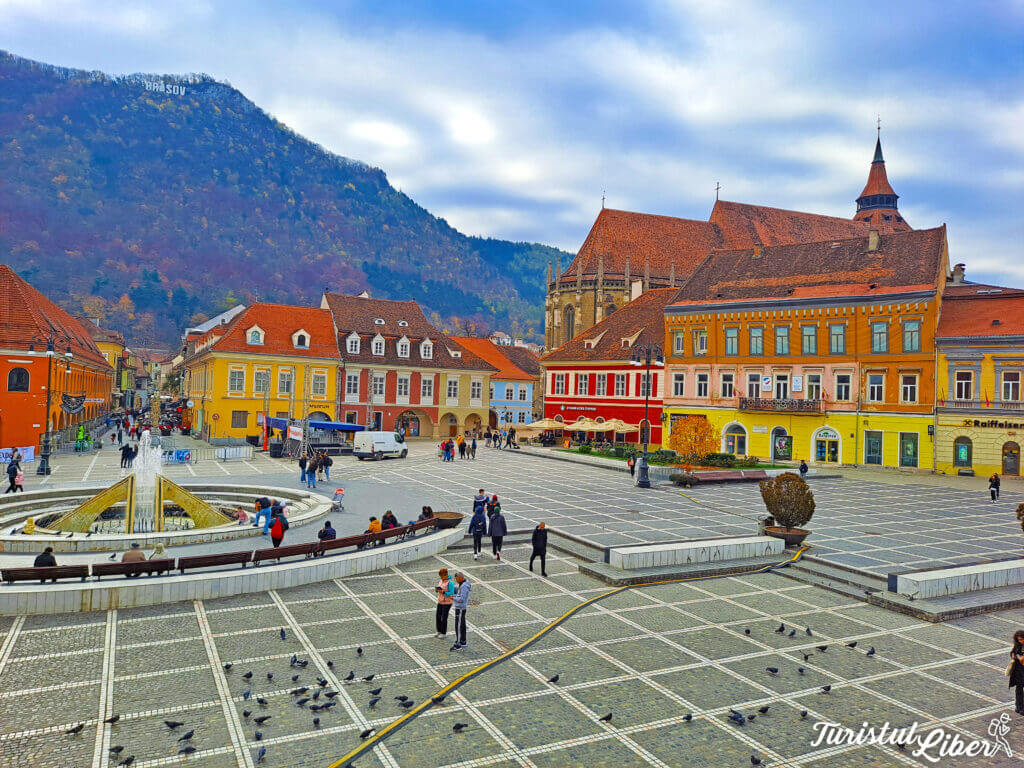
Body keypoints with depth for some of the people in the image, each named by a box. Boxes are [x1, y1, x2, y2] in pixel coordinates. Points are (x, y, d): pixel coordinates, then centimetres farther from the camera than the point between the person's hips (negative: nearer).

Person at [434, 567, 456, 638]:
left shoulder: (450, 582, -22)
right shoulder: (442, 580, 4)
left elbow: (451, 594, -22)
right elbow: (439, 589, 13)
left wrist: (443, 592, -31)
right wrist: (436, 589, -10)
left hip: (447, 602, -8)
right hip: (441, 601, 8)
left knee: (444, 618, 0)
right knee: (438, 617, 10)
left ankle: (444, 633, 17)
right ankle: (439, 631, 28)